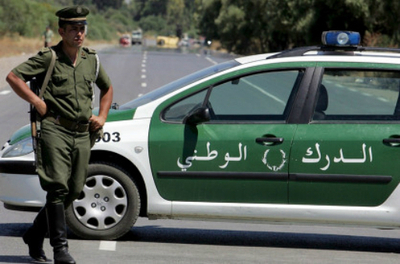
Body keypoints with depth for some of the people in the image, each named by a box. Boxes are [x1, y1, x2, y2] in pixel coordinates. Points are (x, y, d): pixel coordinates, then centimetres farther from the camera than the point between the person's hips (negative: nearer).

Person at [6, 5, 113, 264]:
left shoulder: (91, 59, 13)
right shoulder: (48, 57, -3)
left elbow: (107, 88, 30)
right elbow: (13, 77, -8)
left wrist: (102, 117, 16)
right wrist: (37, 102, -11)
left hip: (82, 135, 6)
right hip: (55, 129, -6)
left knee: (74, 191, 7)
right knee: (58, 188, -14)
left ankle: (35, 235, 25)